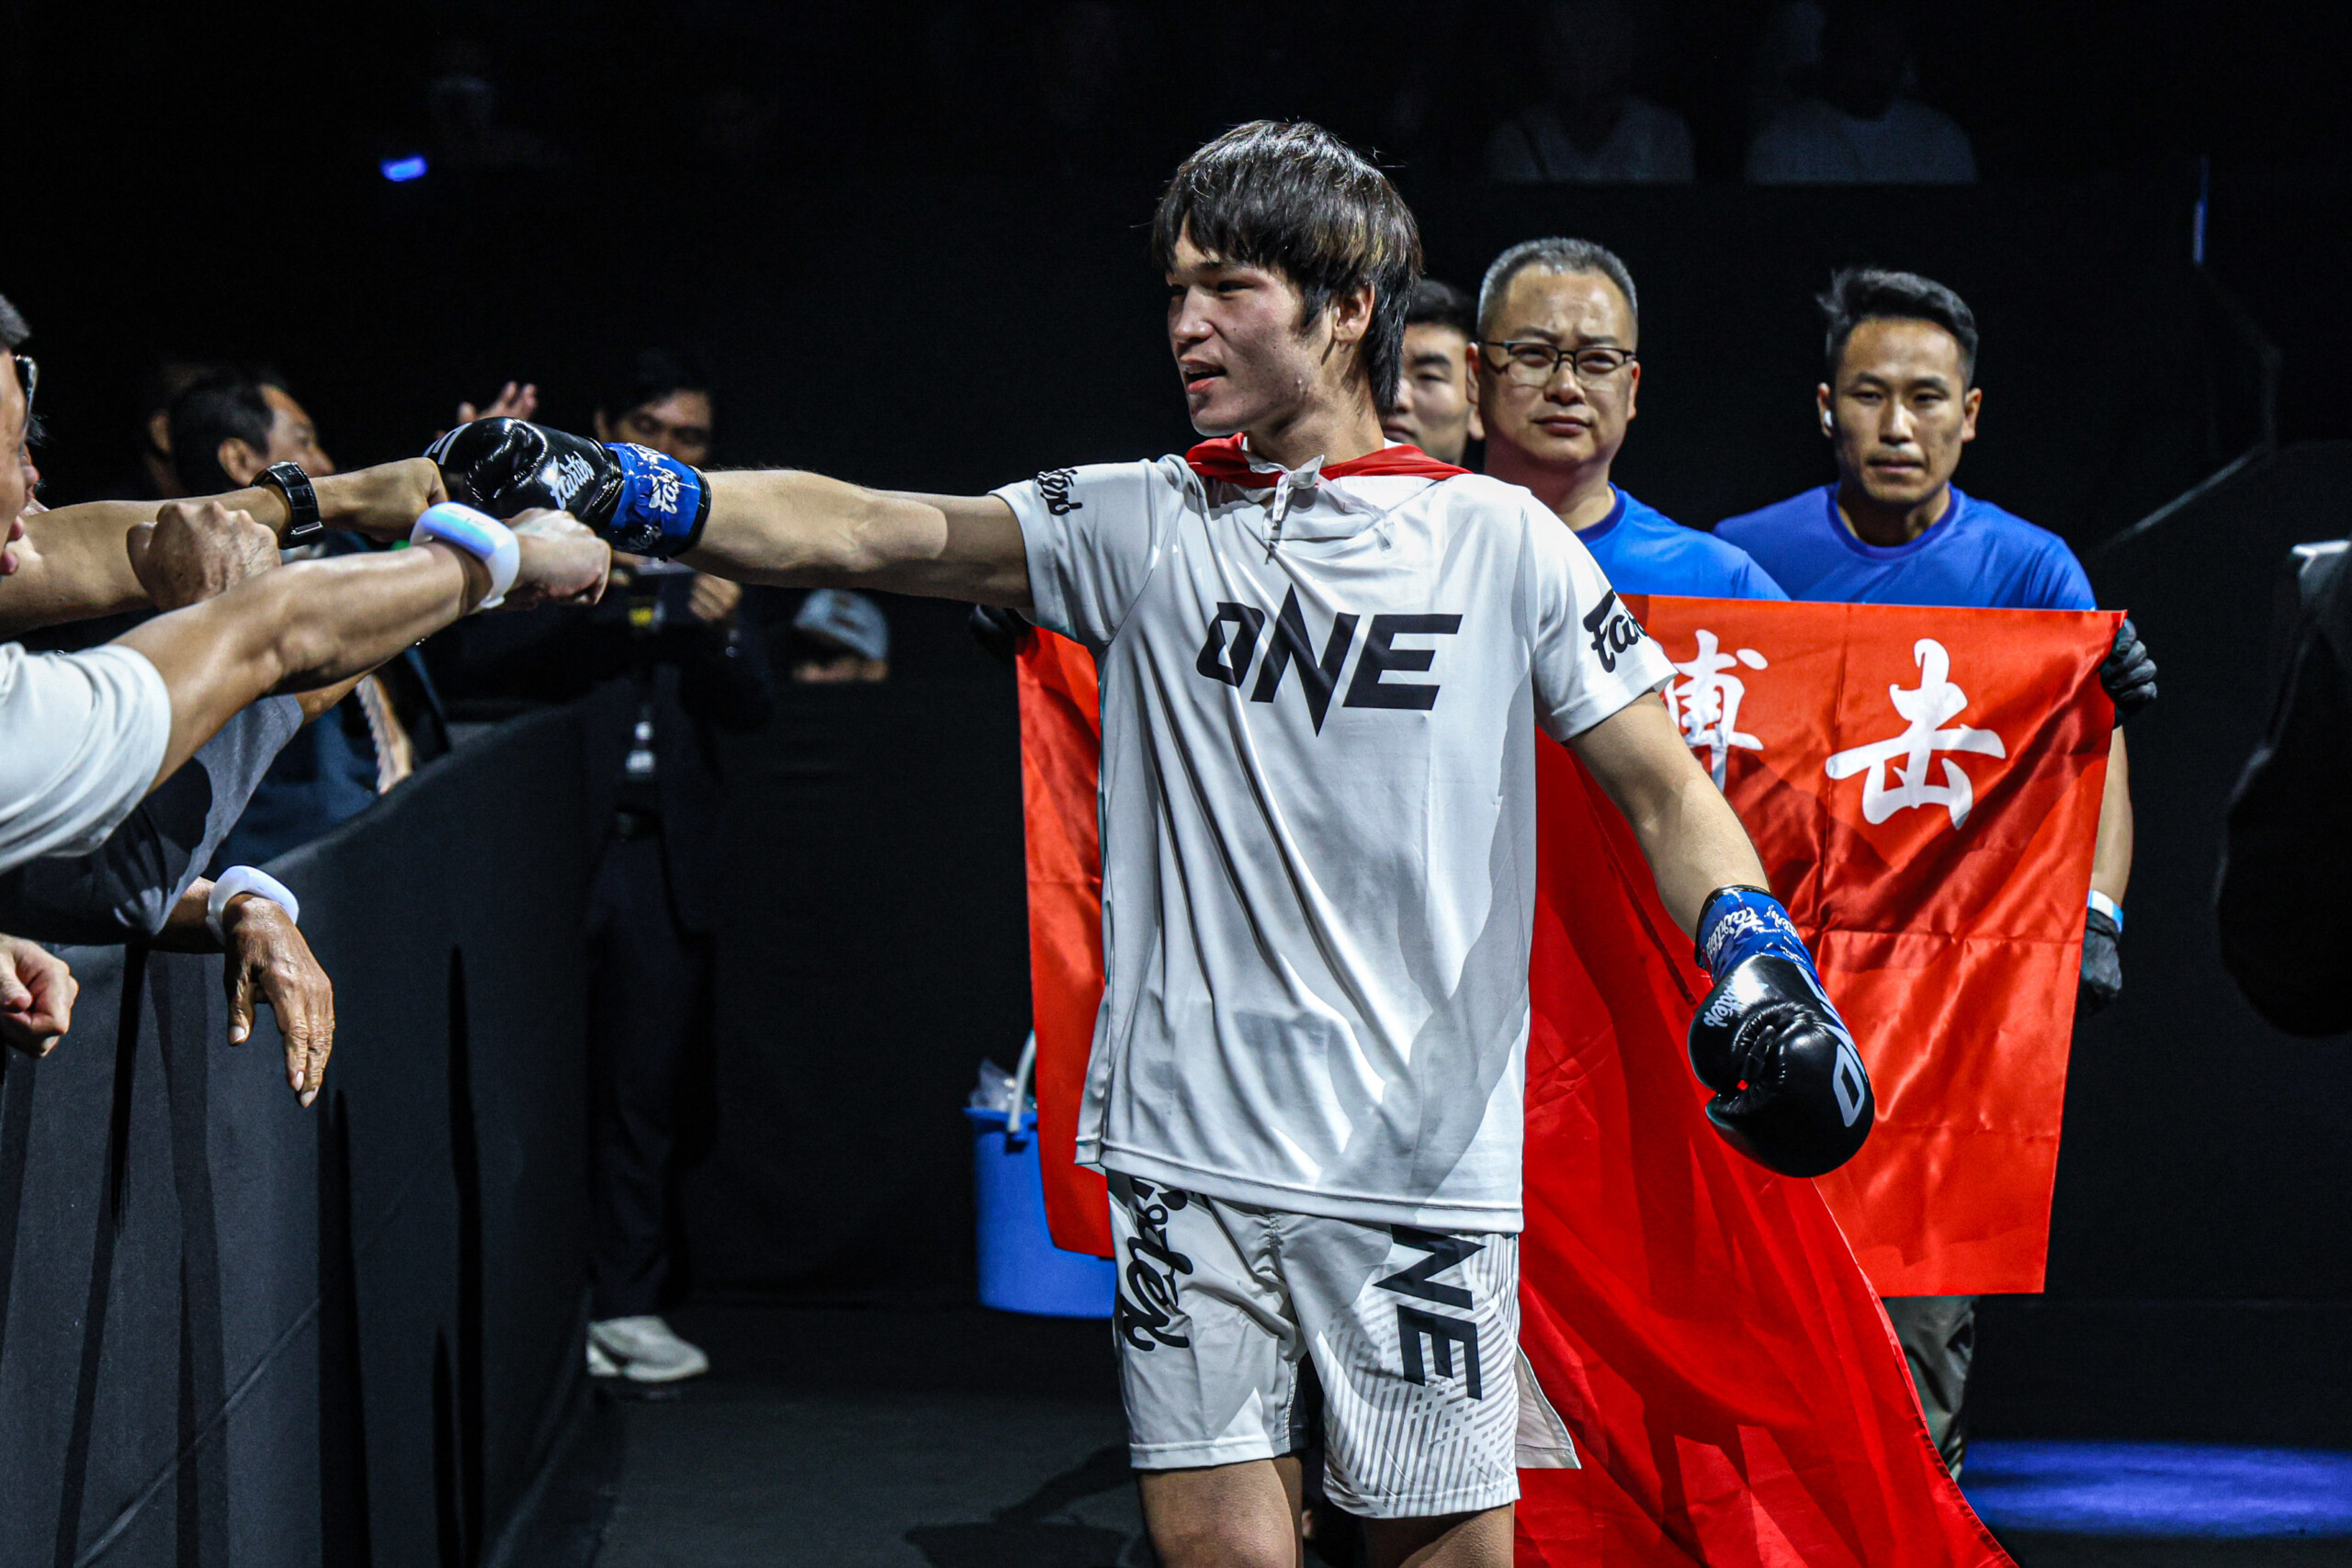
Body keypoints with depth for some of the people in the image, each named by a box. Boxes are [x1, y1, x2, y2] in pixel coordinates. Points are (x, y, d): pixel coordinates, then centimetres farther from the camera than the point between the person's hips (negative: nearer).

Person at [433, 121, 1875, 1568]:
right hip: (1189, 1143, 1)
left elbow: (1664, 791, 6)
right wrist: (610, 489, -16)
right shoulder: (1141, 526, 6)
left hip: (1427, 1164, -1)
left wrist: (1762, 965, -11)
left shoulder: (1500, 541, 3)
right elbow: (864, 533, -4)